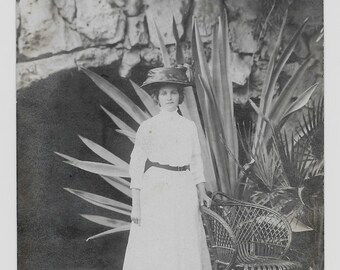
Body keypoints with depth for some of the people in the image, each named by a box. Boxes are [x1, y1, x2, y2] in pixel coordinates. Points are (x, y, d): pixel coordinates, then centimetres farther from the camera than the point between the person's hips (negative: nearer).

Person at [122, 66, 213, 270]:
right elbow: (136, 165, -3)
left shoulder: (189, 126, 8)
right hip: (156, 191, -3)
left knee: (187, 249, 7)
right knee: (154, 250, -1)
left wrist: (202, 192, 1)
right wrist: (136, 205, -7)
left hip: (185, 192, 4)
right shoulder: (148, 127, -2)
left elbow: (196, 161, 13)